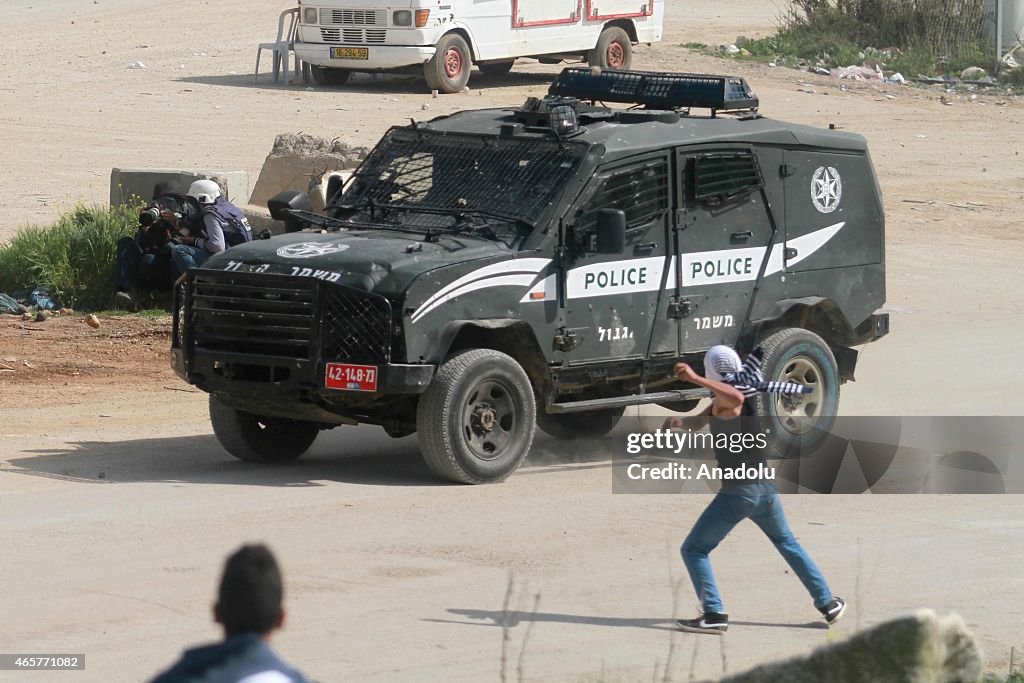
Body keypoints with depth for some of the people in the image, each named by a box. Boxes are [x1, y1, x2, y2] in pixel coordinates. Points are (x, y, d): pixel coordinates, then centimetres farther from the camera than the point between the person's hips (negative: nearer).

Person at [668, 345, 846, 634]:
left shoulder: (724, 402, -13)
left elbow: (735, 397, -39)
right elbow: (699, 420, 20)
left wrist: (695, 379, -39)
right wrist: (680, 421, -1)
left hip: (738, 493, -8)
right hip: (766, 488, 8)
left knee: (694, 550, 0)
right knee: (788, 544, 26)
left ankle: (714, 615, -10)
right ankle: (827, 604, 29)